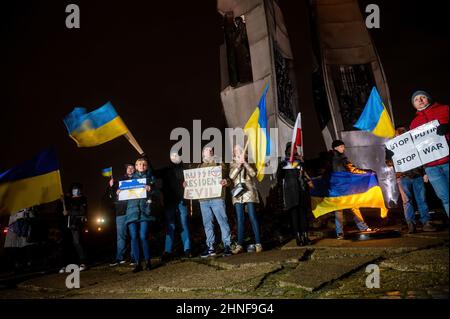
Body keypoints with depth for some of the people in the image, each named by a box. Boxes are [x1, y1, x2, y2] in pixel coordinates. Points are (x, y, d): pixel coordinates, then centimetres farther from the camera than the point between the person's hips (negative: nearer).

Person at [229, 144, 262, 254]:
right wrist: (239, 165, -11)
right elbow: (231, 176, -3)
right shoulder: (233, 165, 14)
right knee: (240, 220, 2)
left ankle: (258, 243, -3)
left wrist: (245, 162, -13)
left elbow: (253, 173, -8)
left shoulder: (249, 164, 9)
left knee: (253, 218, -6)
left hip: (249, 193, -2)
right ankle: (239, 245, 5)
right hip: (238, 194, 2)